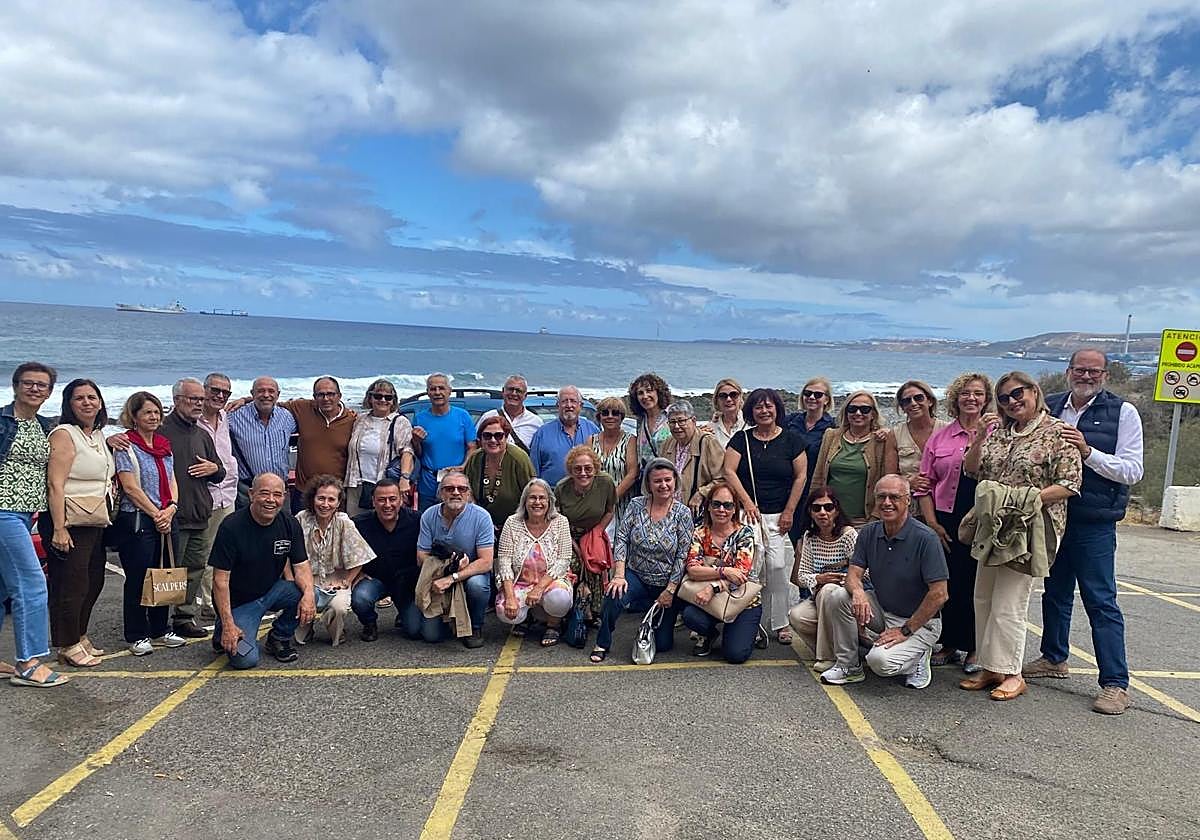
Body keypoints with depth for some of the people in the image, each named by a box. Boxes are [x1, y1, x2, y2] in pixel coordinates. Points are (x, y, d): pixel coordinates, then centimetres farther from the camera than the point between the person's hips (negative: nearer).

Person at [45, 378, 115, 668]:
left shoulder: (99, 436, 15)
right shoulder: (64, 435, -12)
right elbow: (55, 485, -18)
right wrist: (59, 529, -23)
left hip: (96, 523, 9)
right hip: (71, 524, -9)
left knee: (93, 583, 15)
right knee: (71, 586, -2)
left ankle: (80, 638, 29)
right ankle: (68, 647, 9)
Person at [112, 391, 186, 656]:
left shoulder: (164, 445, 15)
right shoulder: (126, 446, -6)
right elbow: (131, 487, -11)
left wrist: (171, 508, -4)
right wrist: (156, 514, -11)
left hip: (166, 521, 7)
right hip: (137, 521, -6)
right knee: (138, 579, 0)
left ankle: (160, 631, 22)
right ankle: (137, 636, 12)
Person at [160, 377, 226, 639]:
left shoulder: (203, 435, 19)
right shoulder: (162, 430, -6)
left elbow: (220, 473, 26)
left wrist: (214, 468, 4)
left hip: (199, 516, 8)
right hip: (173, 516, -7)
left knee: (195, 568, 12)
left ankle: (186, 616, 22)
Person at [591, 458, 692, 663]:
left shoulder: (682, 513, -9)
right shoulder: (636, 505, -4)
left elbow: (683, 555, -10)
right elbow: (621, 539, -6)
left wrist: (670, 591, -12)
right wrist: (619, 575, -18)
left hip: (667, 584, 0)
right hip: (636, 576, 0)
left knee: (663, 644, 4)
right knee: (615, 595, -34)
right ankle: (602, 644, -9)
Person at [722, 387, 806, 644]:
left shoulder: (790, 440, 7)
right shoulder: (742, 439, 7)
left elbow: (800, 476, 6)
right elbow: (728, 471, 0)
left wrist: (789, 512, 0)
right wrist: (747, 502, -9)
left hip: (779, 515, 0)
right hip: (749, 513, 0)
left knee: (778, 567, -8)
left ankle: (780, 623, 4)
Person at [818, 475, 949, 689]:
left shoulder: (925, 539, -20)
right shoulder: (869, 533, -2)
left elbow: (939, 595, -20)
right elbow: (853, 574, -5)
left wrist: (906, 631, -18)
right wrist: (858, 592, -30)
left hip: (920, 621, -5)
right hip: (881, 611, 6)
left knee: (881, 661, -28)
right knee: (837, 597, -19)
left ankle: (917, 655, 6)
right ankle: (848, 665, -1)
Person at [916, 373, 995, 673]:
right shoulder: (940, 437, 9)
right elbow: (925, 484, 8)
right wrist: (932, 522, 0)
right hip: (946, 521, 2)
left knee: (977, 585, 5)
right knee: (948, 583, 7)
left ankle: (974, 649, 19)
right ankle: (949, 645, 20)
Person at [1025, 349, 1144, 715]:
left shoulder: (1123, 412, -5)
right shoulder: (1048, 407, 6)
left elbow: (1132, 471, -11)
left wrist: (1087, 451, -21)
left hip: (1095, 523, -5)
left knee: (1101, 601, -2)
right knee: (1055, 592, 18)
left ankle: (1116, 683, 6)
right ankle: (1053, 658, 35)